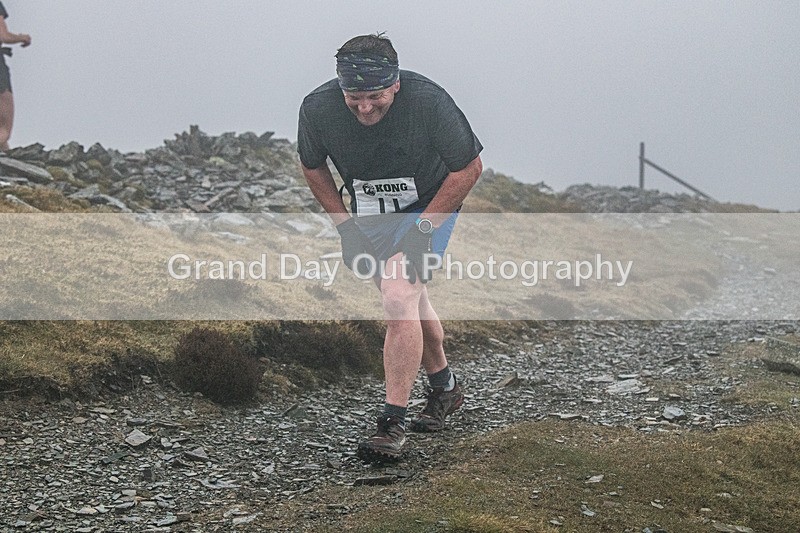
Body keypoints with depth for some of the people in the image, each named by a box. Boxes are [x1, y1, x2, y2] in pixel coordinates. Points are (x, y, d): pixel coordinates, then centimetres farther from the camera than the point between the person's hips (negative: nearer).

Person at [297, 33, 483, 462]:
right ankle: (445, 388, 40)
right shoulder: (318, 108, -22)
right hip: (368, 215, 4)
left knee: (399, 301, -21)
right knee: (410, 301, 16)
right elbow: (312, 166, 0)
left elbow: (469, 168, -17)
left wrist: (421, 227, -20)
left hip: (429, 207, -4)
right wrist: (344, 225, -6)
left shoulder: (428, 101, -30)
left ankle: (393, 423, -15)